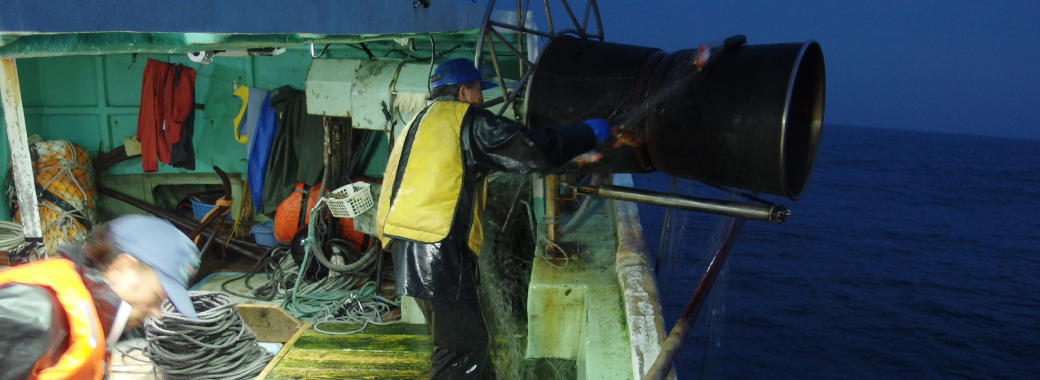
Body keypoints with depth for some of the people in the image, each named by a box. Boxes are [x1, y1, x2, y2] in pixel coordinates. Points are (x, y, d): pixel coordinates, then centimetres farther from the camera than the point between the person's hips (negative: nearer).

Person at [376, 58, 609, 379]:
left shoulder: (421, 122, 23)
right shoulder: (467, 121, -5)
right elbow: (535, 150, -9)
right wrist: (588, 133, 4)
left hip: (410, 247, 10)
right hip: (437, 252, -10)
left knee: (453, 341, 18)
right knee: (466, 345, -5)